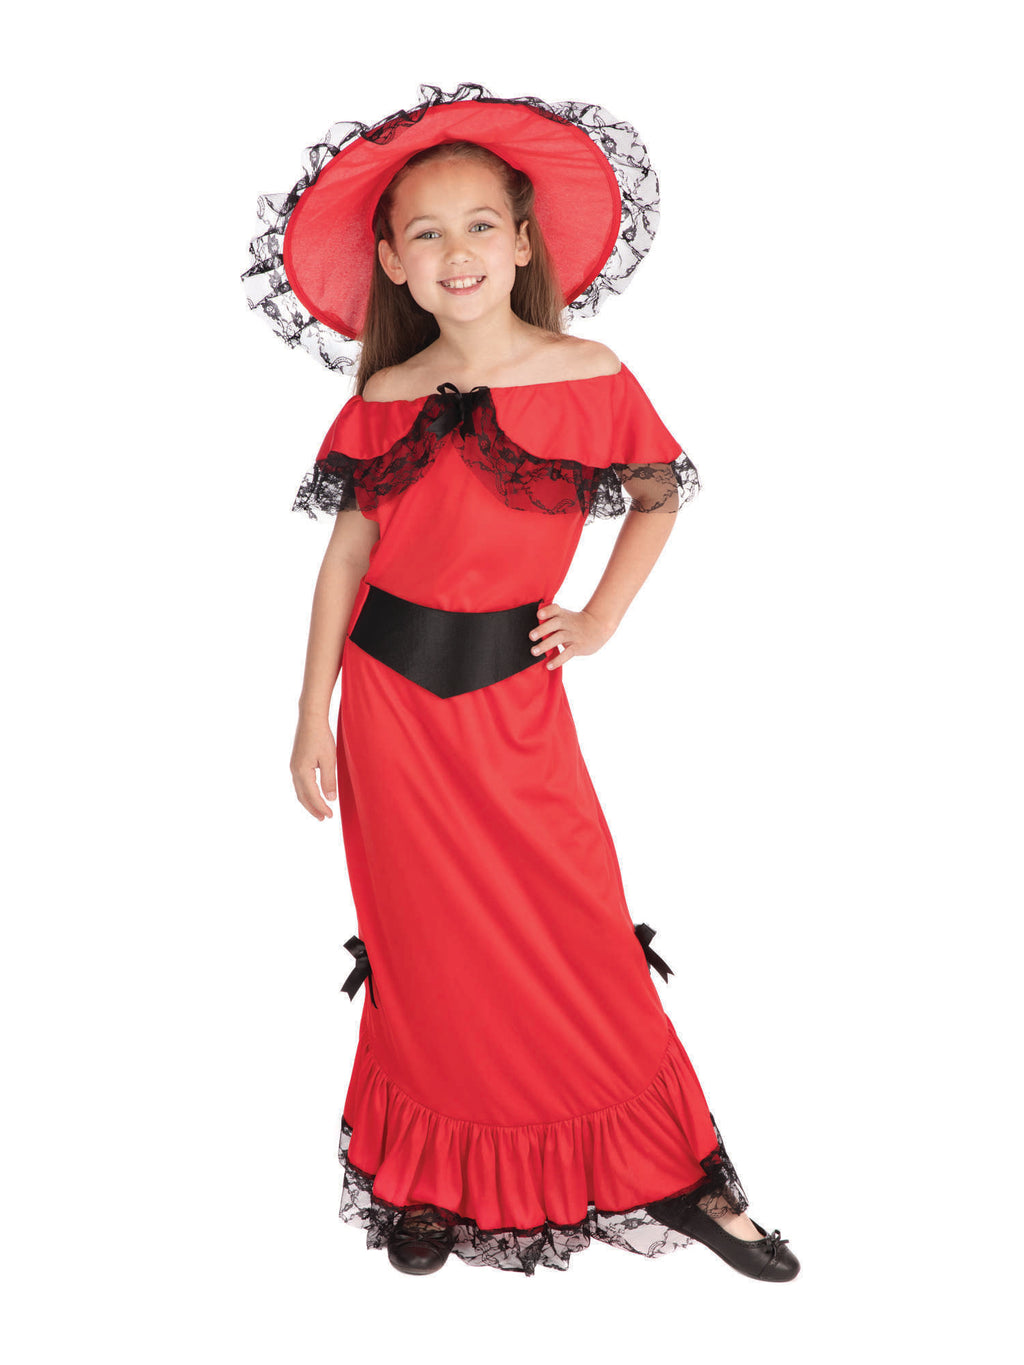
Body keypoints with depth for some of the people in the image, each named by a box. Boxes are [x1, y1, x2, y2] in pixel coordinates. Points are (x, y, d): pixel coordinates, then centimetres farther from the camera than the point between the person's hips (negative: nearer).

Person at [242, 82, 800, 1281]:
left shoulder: (589, 378, -4)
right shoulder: (380, 400, 2)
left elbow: (660, 497, 12)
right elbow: (346, 553, 5)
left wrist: (602, 620, 2)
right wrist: (311, 719, 4)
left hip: (515, 697, -2)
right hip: (390, 697, 2)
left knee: (581, 939, 2)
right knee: (427, 947, 11)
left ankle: (682, 1177, 22)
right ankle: (432, 1183, 30)